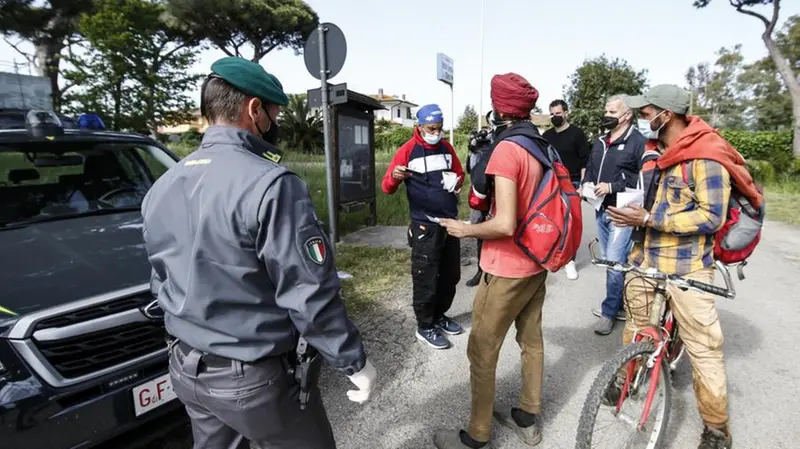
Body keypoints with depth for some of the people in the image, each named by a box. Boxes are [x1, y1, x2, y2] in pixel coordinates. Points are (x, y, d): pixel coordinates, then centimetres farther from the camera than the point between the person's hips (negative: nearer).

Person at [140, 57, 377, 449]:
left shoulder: (160, 188, 3)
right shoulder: (269, 184, -24)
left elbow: (161, 282, 13)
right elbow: (309, 295, -25)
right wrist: (355, 362, -12)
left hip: (185, 367, 8)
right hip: (254, 377, -7)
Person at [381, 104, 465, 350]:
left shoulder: (447, 148, 8)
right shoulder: (407, 150, -8)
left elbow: (459, 172, 22)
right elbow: (387, 187, -10)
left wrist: (456, 182, -2)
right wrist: (395, 177, -34)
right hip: (425, 227, -6)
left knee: (450, 275, 15)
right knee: (426, 279, 0)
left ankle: (439, 316, 34)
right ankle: (424, 327, 18)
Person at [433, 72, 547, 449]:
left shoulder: (507, 149, -20)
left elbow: (505, 224, -27)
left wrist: (464, 229, -11)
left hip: (507, 270, -8)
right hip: (536, 264, 9)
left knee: (482, 352, 6)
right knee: (531, 341, 19)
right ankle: (528, 418, 38)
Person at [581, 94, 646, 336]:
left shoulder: (638, 142, -10)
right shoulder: (600, 141, 15)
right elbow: (590, 168, 22)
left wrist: (612, 186, -21)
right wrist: (586, 185, 2)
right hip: (601, 210, 8)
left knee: (615, 262, -5)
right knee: (610, 261, 16)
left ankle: (609, 311, 11)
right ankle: (619, 305, 32)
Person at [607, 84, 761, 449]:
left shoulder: (705, 156, -14)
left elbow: (711, 217, -19)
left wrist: (649, 219, -23)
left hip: (686, 268, -7)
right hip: (647, 259, 7)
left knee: (703, 348, 2)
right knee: (636, 325, 22)